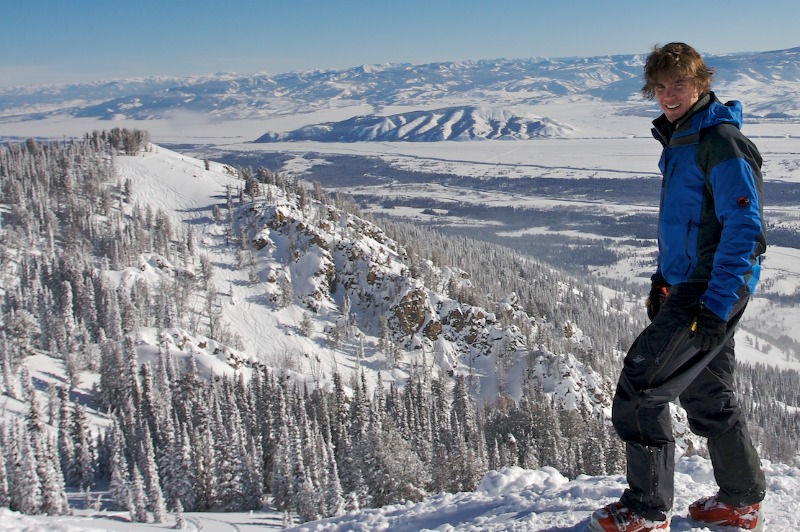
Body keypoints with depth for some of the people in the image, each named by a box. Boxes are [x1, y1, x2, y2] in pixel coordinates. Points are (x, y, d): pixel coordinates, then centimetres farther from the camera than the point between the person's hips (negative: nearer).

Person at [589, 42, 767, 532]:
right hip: (689, 286, 10)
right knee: (707, 396, 17)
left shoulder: (722, 142, -16)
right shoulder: (680, 140, 14)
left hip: (713, 290, -10)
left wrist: (716, 307, -24)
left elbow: (745, 229, -21)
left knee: (639, 384, -9)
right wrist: (663, 278, 23)